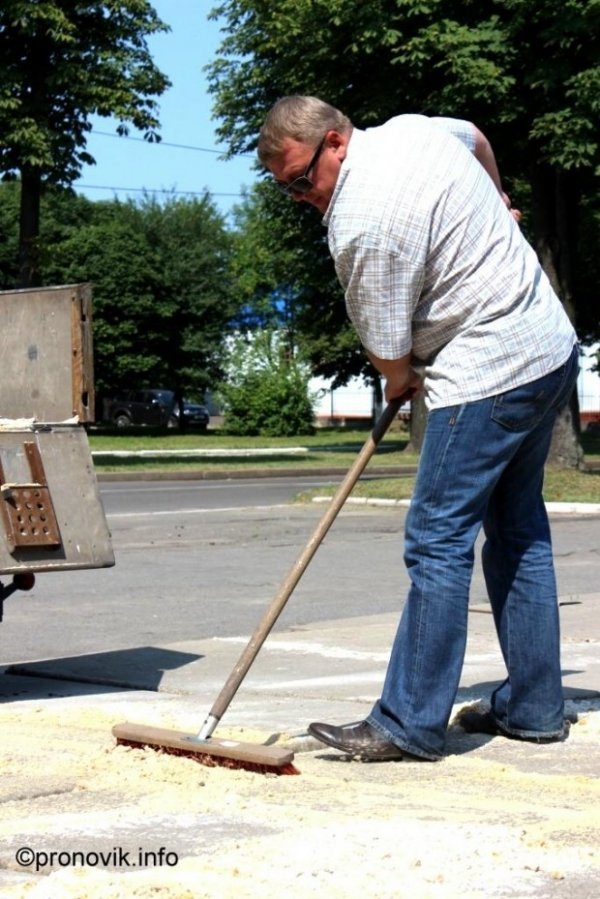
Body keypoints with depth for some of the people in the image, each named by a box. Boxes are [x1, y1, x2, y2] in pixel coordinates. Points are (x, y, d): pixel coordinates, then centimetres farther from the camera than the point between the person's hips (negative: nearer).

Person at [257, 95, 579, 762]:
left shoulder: (359, 222, -20)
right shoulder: (411, 129, 7)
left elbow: (390, 357, -13)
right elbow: (476, 136, 31)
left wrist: (401, 385, 10)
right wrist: (495, 203, 49)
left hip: (488, 377, -10)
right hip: (552, 350, 10)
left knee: (438, 543, -8)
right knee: (518, 531, 15)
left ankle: (409, 725, -6)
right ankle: (533, 708, 21)